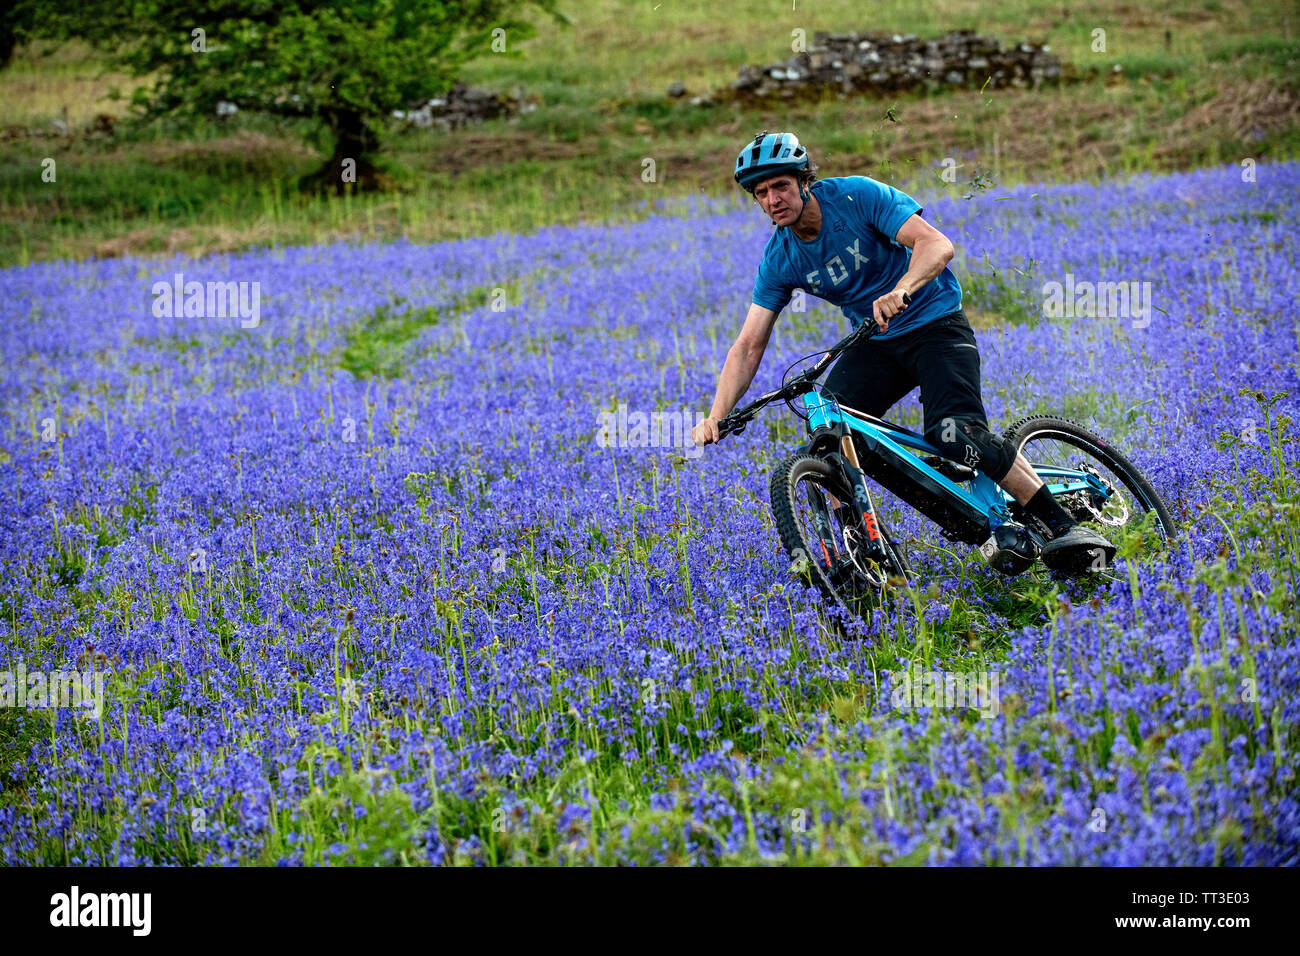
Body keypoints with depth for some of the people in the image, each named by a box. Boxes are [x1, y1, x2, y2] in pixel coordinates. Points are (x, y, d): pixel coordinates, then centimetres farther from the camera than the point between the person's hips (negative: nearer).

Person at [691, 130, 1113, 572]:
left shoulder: (858, 195, -19)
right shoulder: (779, 259, -6)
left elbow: (937, 245, -28)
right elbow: (748, 346, -7)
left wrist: (900, 291, -48)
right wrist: (716, 417, -22)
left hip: (934, 324, -5)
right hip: (874, 342, 5)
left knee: (956, 436, -26)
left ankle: (1064, 524, -17)